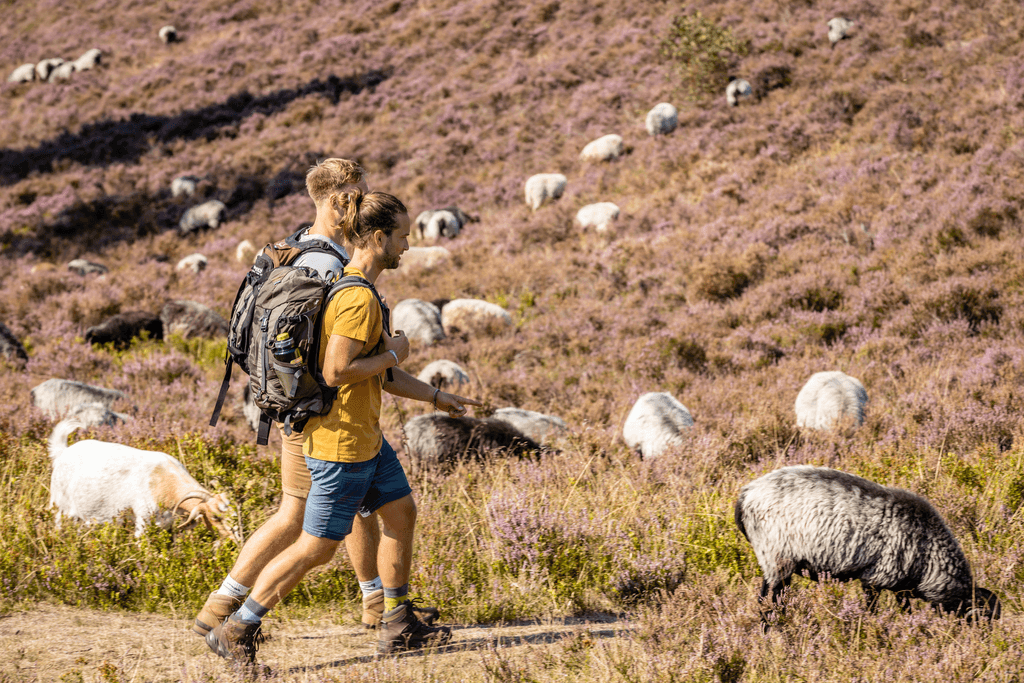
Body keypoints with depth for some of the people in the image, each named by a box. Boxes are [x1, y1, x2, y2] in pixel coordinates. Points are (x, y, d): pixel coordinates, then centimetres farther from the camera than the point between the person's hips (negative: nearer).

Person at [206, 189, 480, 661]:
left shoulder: (357, 291, 12)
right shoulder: (357, 298, -21)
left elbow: (376, 374, 18)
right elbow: (336, 372, -28)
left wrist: (437, 397, 22)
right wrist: (392, 354, -14)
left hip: (366, 437, 10)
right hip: (341, 443, -10)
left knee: (401, 513, 16)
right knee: (316, 547, -4)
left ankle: (398, 627, 25)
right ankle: (236, 632, 5)